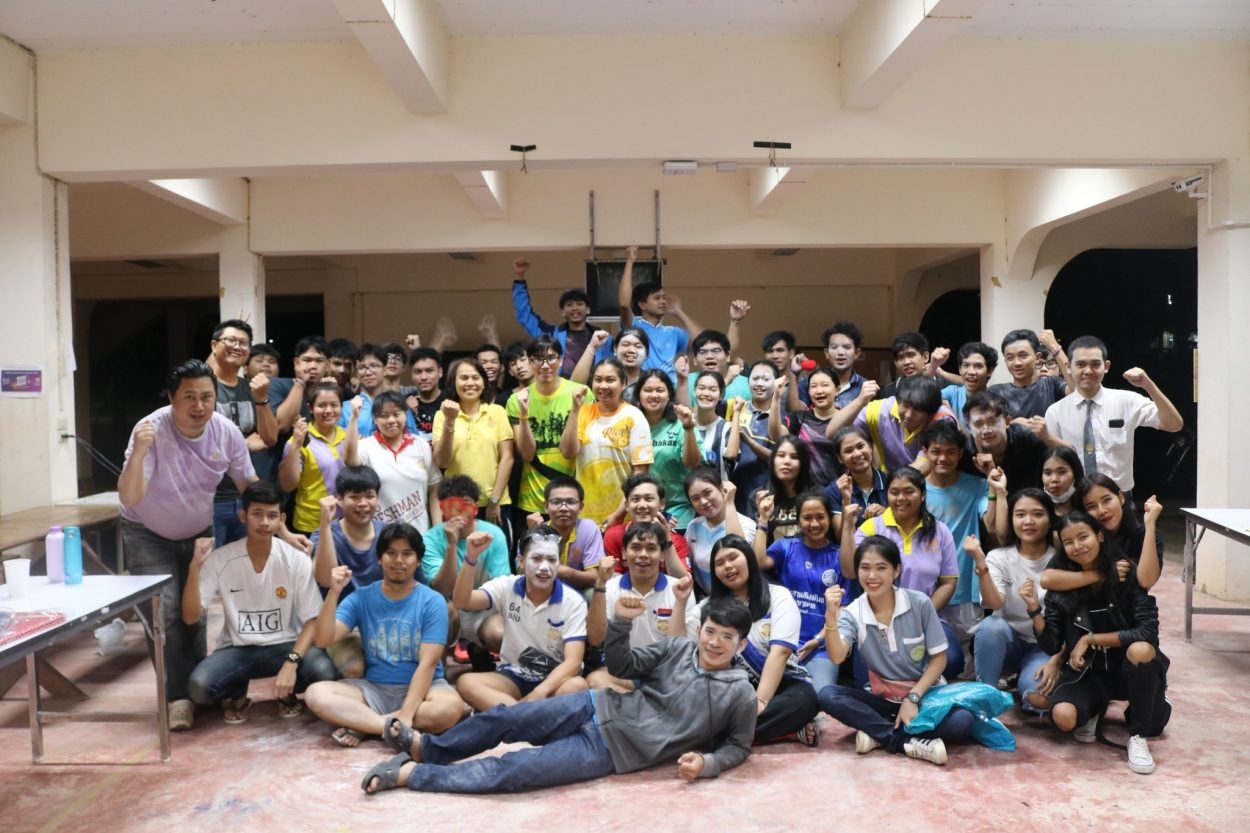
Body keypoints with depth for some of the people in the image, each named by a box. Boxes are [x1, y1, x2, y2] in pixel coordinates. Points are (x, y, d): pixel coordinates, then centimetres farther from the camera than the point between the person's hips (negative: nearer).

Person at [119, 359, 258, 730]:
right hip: (148, 534, -3)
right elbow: (128, 498, -35)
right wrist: (138, 453, -51)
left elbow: (250, 486, -6)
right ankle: (179, 696, 0)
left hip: (198, 532, 4)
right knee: (165, 612, -12)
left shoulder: (227, 432, -19)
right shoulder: (151, 431, -30)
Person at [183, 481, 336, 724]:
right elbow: (191, 617, -11)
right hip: (237, 649, 1)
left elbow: (312, 620, -9)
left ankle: (287, 692, 7)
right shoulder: (220, 559, -8)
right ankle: (236, 694, 9)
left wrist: (291, 662, -26)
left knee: (323, 672, -31)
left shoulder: (297, 560, -11)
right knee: (198, 686, -30)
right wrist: (195, 567, -25)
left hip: (284, 645, -1)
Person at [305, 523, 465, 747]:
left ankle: (361, 724, -21)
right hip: (374, 689, 2)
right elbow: (323, 640, -10)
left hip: (422, 687, -2)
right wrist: (334, 593, -23)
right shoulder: (361, 598, 1)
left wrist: (406, 714, -26)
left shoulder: (432, 602, -7)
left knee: (451, 707, -35)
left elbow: (428, 663, -15)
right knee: (315, 694, -23)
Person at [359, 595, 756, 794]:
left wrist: (707, 762, -14)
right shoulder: (678, 648, 4)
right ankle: (423, 748, 13)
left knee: (512, 771, -16)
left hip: (613, 750, -3)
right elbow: (621, 667, 9)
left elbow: (738, 746, 6)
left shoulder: (740, 694, -4)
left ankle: (411, 773, -6)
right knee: (504, 719, -10)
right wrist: (621, 621, -7)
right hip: (598, 709, 3)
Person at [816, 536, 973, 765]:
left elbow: (939, 658, -4)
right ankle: (910, 742, -26)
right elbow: (837, 657, -26)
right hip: (883, 699, 1)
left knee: (962, 721, -32)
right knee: (827, 696, -25)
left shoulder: (920, 603, -11)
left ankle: (879, 733, -20)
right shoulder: (853, 613, -9)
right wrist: (831, 617, -43)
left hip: (925, 693, -1)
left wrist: (913, 698, -15)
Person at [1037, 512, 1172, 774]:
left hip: (1127, 669, -1)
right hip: (1087, 673, 1)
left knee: (1141, 649, -36)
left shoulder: (1127, 576, -13)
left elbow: (1148, 632, -22)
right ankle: (1095, 709, 11)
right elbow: (1051, 645, -8)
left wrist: (1090, 639, -21)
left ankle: (1138, 736, -12)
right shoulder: (1061, 588, -7)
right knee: (1063, 717, -29)